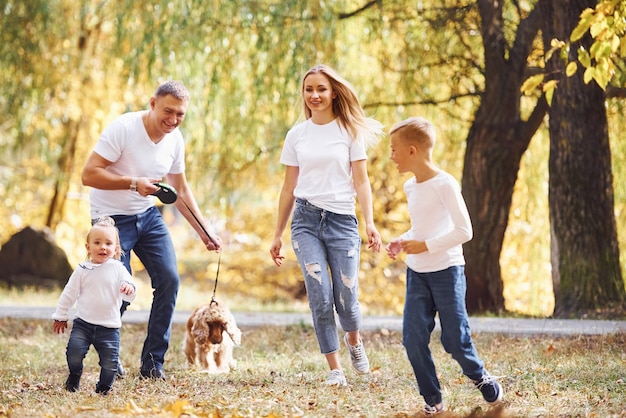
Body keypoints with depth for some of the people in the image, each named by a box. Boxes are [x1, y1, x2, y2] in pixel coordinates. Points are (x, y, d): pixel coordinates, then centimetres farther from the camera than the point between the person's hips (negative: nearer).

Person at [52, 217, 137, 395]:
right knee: (74, 353, -16)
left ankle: (104, 387, 24)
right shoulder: (82, 270, 1)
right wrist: (60, 316, 12)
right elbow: (69, 294, 10)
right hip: (83, 323, 0)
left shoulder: (118, 269, 0)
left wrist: (129, 289, -28)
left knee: (110, 363, -3)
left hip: (109, 327, 0)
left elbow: (130, 295, -4)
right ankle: (74, 376, 15)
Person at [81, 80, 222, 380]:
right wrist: (133, 183, -32)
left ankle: (153, 363, 3)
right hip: (112, 217, -6)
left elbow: (180, 191, 11)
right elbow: (88, 175, -24)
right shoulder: (123, 128, -21)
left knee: (169, 279, -8)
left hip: (148, 215, 6)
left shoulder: (175, 139, -2)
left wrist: (204, 232, 5)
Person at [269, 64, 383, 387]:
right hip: (306, 218, 2)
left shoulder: (350, 131, 4)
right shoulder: (296, 135, 11)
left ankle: (353, 340, 29)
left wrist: (370, 223, -12)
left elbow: (361, 182, 1)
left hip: (342, 219, -1)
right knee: (320, 296, -10)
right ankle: (334, 369, -2)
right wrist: (277, 235, 14)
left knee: (345, 297, -5)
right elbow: (289, 187, 15)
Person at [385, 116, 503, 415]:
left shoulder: (445, 184, -16)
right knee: (413, 338, -2)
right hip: (416, 273, 7)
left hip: (446, 271, -7)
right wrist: (402, 242, 1)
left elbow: (464, 231, -18)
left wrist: (426, 246, -19)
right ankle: (432, 398, 10)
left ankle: (480, 376, 28)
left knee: (455, 339, 0)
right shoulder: (410, 187, 8)